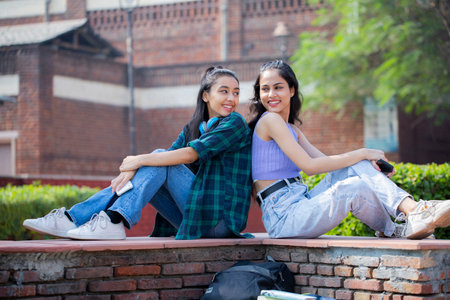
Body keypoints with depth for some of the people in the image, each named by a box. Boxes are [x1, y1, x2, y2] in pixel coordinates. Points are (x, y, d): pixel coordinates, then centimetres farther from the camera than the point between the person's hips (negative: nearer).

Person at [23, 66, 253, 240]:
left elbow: (192, 153, -18)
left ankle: (113, 222, -32)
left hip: (221, 219, -6)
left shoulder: (235, 124, -6)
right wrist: (133, 168, -21)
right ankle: (71, 219, -16)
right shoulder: (192, 128, 17)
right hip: (195, 219, 6)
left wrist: (141, 160, -17)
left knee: (159, 163, -18)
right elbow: (172, 152, 0)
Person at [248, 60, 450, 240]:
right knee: (354, 187, -26)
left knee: (355, 166, -6)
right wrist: (362, 154, -10)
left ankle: (412, 208, -22)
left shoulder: (292, 130, 21)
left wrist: (368, 163, -4)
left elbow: (325, 162, 13)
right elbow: (309, 166, -15)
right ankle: (393, 230, -3)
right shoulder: (270, 120, -8)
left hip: (301, 204, 9)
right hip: (282, 217, -8)